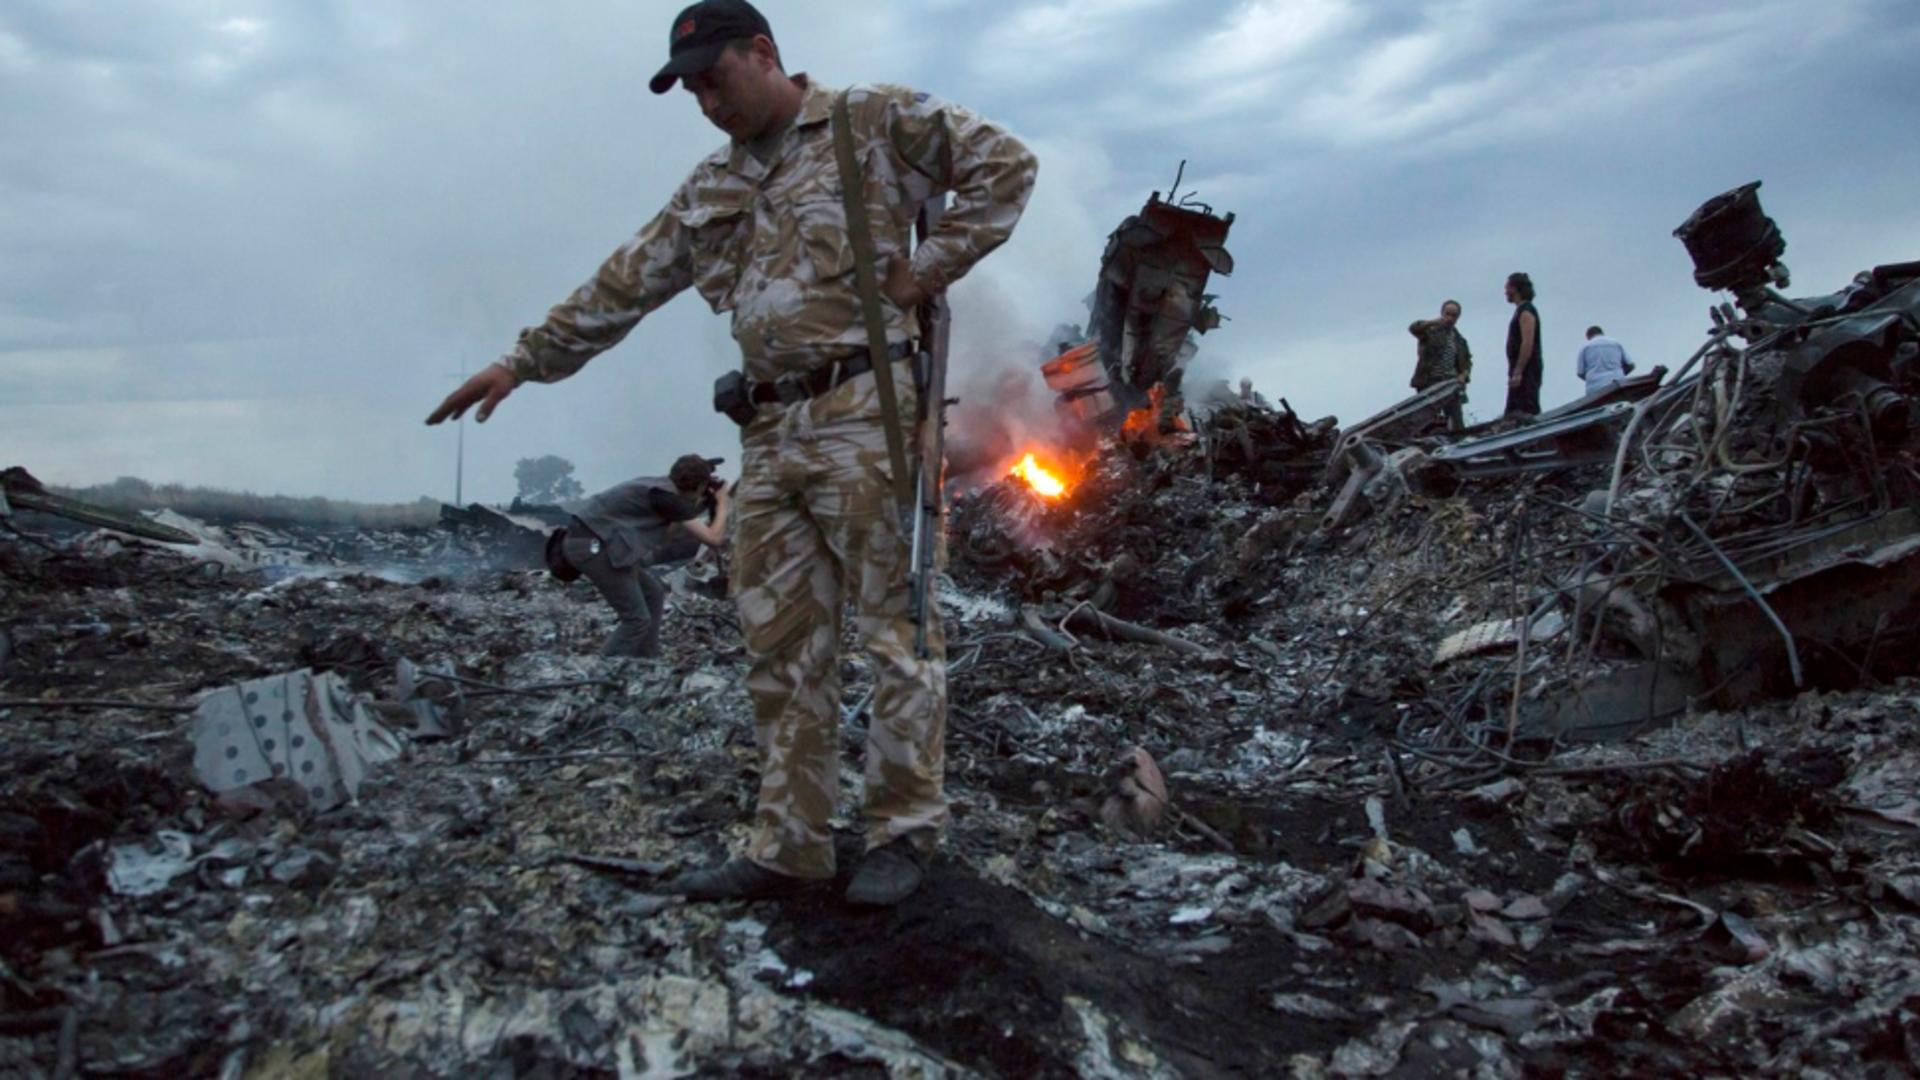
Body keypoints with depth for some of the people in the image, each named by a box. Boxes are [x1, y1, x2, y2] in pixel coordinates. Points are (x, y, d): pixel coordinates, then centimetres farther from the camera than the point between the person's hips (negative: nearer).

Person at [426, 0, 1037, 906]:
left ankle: (904, 832, 7)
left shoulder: (875, 122, 4)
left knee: (894, 625, -3)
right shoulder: (712, 191, 21)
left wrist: (928, 270, -6)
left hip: (862, 416, -6)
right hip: (769, 432, 7)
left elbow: (1004, 164, 0)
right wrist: (525, 359, 22)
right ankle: (787, 848, 13)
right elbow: (625, 283, 23)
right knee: (781, 644, 6)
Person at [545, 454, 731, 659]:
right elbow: (713, 539, -13)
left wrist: (704, 504, 16)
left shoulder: (660, 487, 14)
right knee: (637, 619, -5)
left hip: (595, 542, 10)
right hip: (591, 545, -10)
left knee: (653, 594, 17)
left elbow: (665, 535, 22)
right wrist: (723, 504, 4)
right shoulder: (667, 496, -13)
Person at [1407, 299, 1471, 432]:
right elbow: (1413, 328, -17)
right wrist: (1434, 322, -33)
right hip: (1429, 382, -4)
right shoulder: (1430, 332, 3)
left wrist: (1463, 375, -1)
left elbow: (1467, 362, 22)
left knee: (1457, 422, -2)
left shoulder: (1460, 341, 19)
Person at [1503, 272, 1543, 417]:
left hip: (1526, 370, -10)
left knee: (1526, 412, -15)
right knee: (1512, 414, 9)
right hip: (1522, 371, 10)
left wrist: (1517, 372, -24)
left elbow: (1528, 344, -19)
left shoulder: (1526, 311, -10)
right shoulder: (1522, 310, 20)